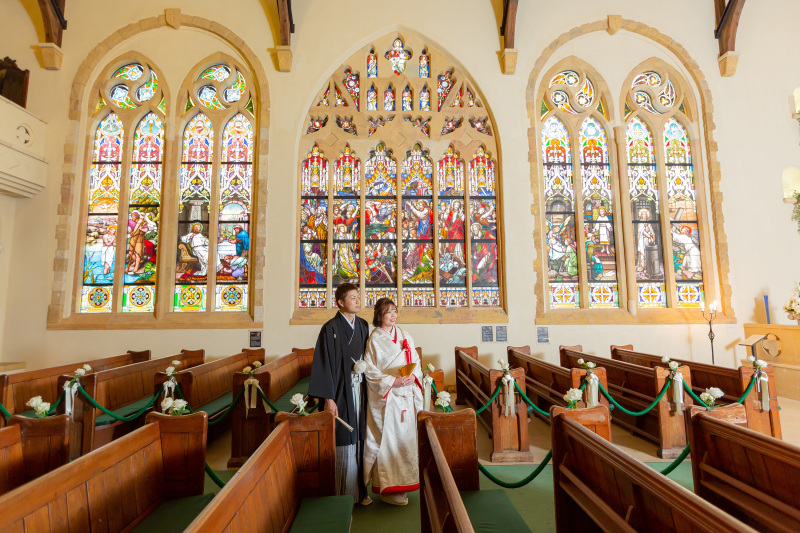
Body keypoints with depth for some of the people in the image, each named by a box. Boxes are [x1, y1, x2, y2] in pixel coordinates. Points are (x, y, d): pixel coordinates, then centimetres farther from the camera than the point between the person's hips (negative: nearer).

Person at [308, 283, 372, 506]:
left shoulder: (363, 325, 7)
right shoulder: (331, 328, -11)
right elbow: (323, 364, -13)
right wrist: (328, 399, -15)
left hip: (360, 389, 5)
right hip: (341, 393, -5)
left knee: (359, 439, 11)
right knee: (343, 440, 3)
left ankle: (360, 490, 26)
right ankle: (343, 494, 19)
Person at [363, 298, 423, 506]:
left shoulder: (405, 336, 10)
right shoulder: (374, 339, -6)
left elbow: (416, 361, 11)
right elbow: (370, 371, -9)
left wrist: (413, 375, -8)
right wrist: (393, 381, -17)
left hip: (407, 395, 5)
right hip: (386, 397, -5)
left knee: (406, 435, 10)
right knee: (388, 438, 0)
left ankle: (403, 481, 26)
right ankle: (387, 488, 14)